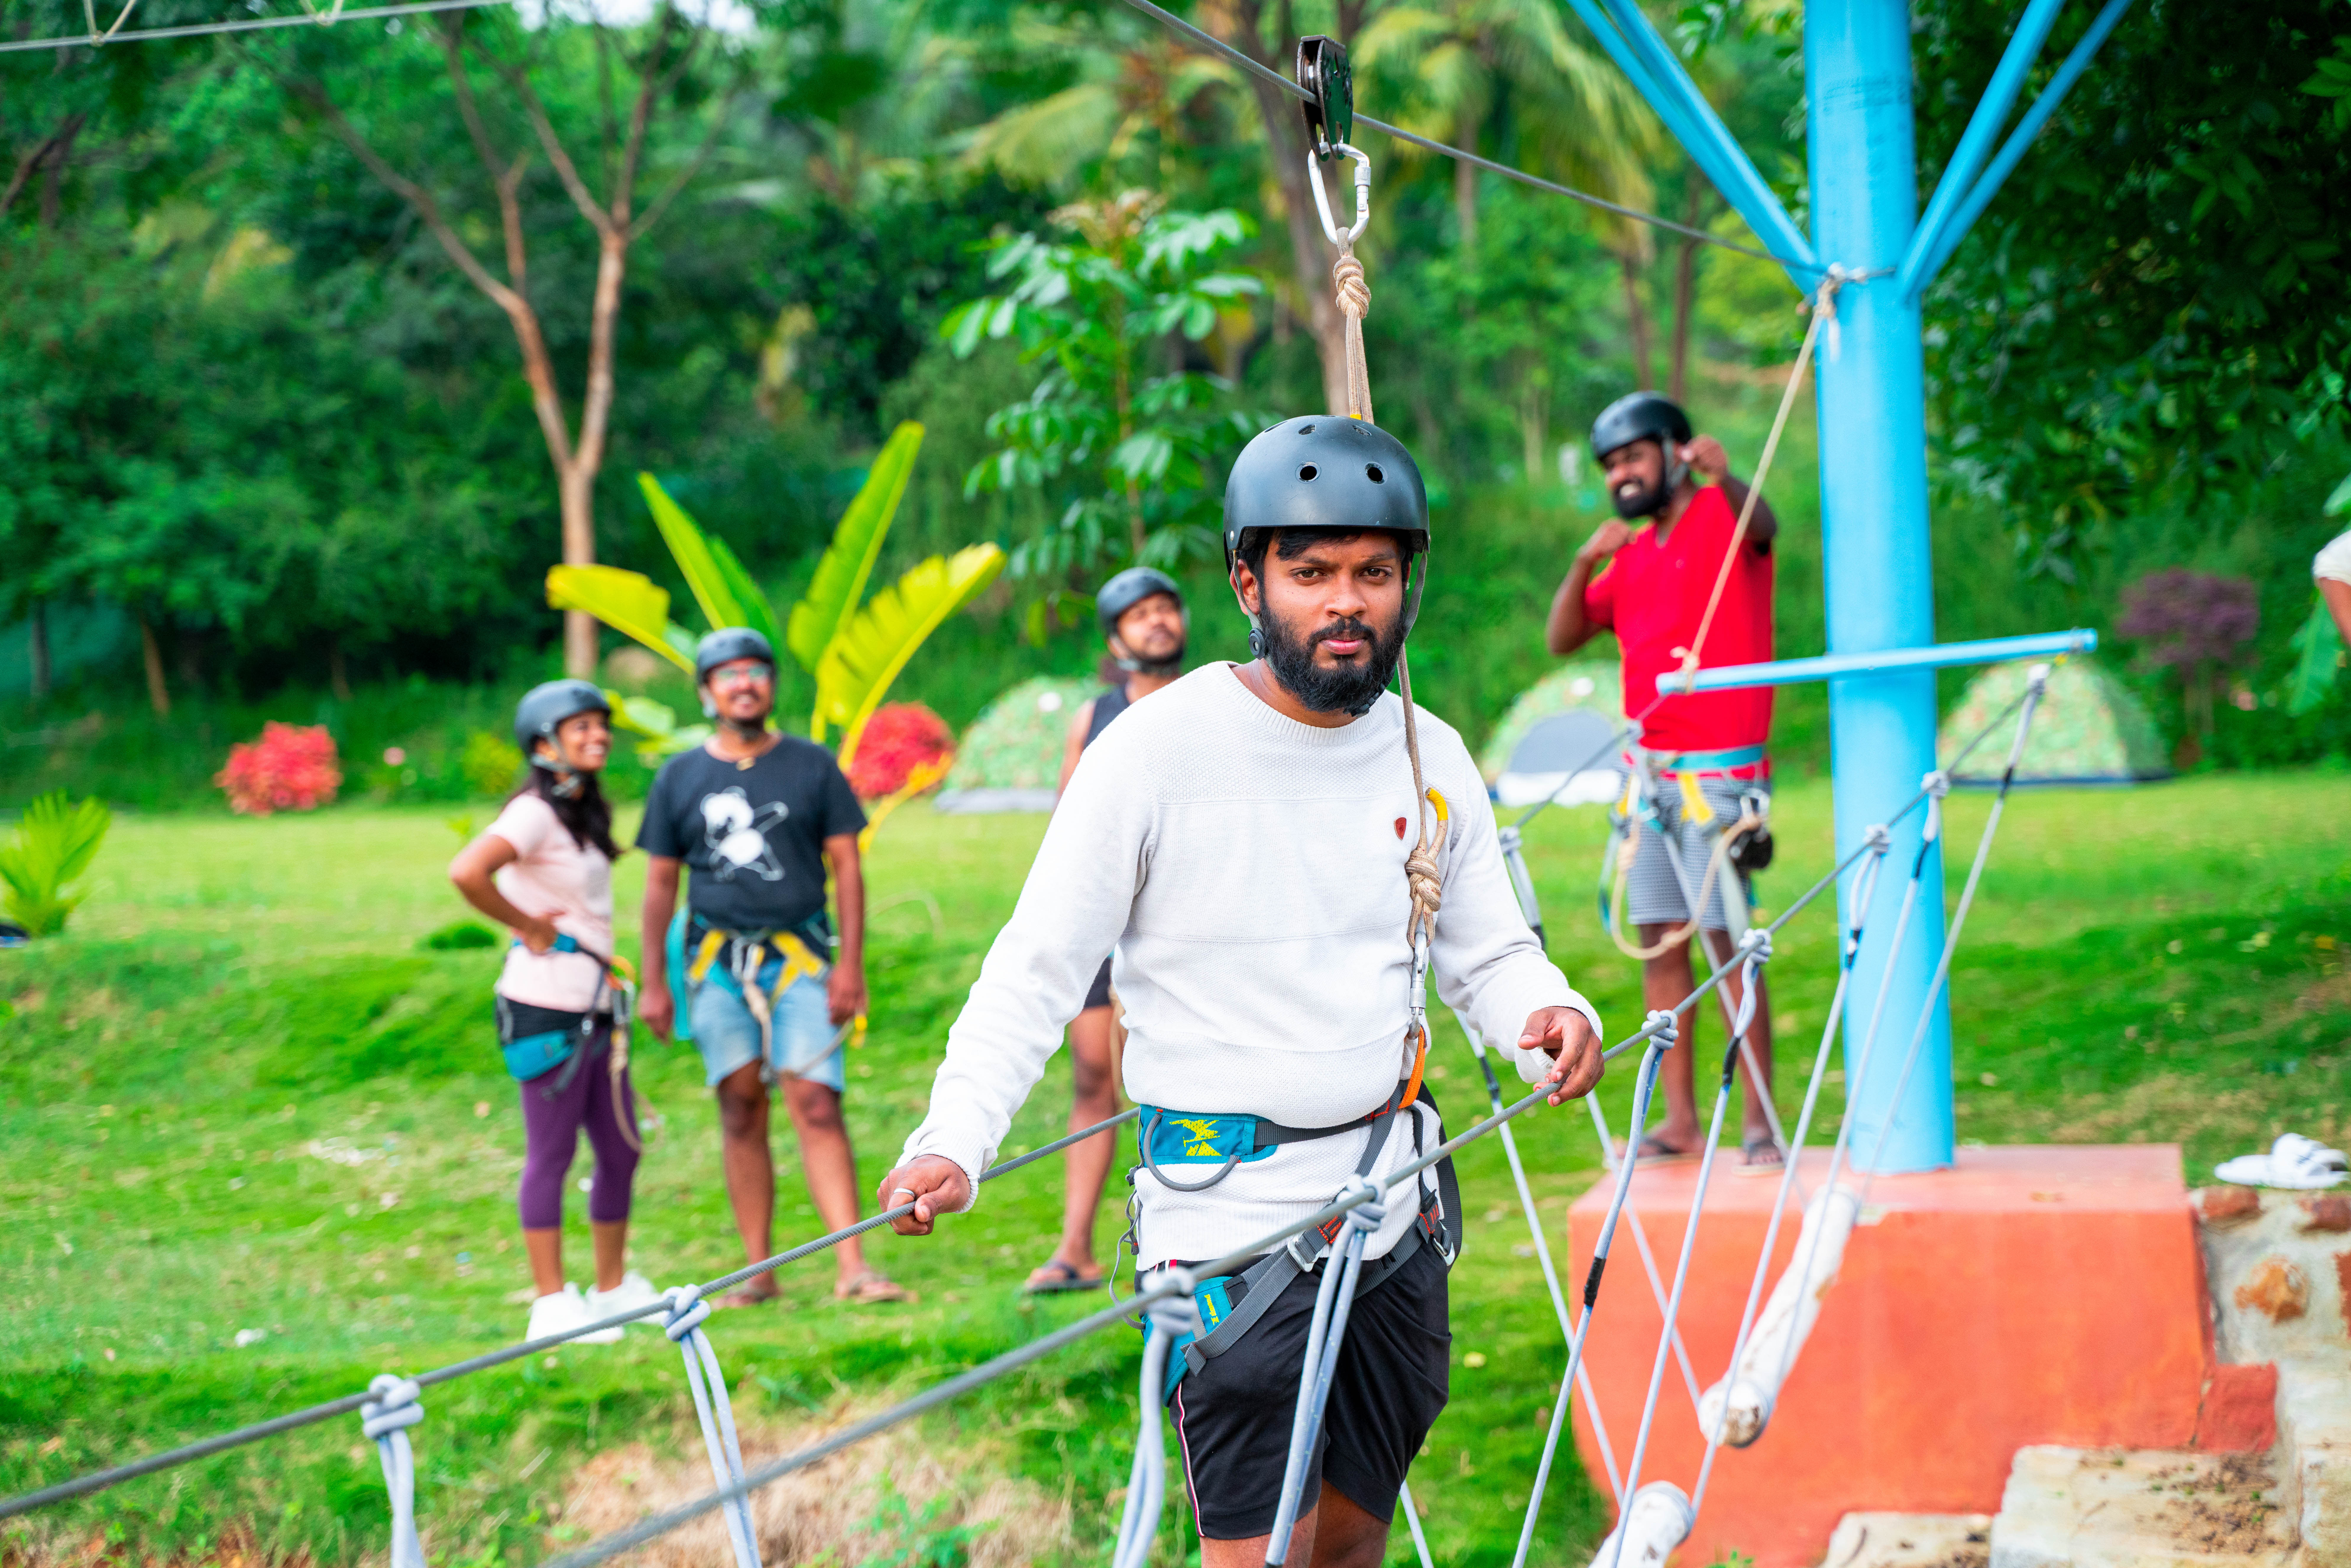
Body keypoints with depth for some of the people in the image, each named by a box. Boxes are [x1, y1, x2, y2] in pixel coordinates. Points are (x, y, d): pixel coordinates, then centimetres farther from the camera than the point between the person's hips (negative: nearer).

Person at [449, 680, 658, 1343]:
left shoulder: (584, 813, 15)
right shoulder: (535, 813, -13)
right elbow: (466, 873, -29)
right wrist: (529, 927, -17)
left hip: (595, 1007, 9)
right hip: (549, 1006, -9)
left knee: (621, 1150, 14)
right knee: (551, 1154, -3)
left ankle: (614, 1287, 25)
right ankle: (552, 1302, 2)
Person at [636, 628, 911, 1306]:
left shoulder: (812, 766, 6)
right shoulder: (681, 777, 9)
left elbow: (846, 868, 5)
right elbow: (660, 883, 12)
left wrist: (851, 964, -3)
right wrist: (654, 982, 8)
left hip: (799, 957, -2)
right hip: (716, 960, 2)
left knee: (816, 1104, -12)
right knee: (741, 1107, 3)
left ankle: (853, 1268, -17)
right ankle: (759, 1270, 8)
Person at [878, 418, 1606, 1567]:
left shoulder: (1429, 758, 5)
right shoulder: (1156, 750, -11)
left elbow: (1488, 952, 13)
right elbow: (1037, 968, -9)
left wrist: (1546, 1015, -11)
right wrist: (953, 1141, -22)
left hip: (1393, 1204, 5)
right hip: (1232, 1212, -5)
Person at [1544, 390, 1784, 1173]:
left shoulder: (1720, 514, -1)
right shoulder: (1632, 554, 19)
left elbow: (1763, 528, -25)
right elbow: (1562, 639, 14)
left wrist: (1724, 475, -47)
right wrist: (1584, 564, -3)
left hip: (1719, 769, -7)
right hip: (1649, 769, 7)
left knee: (1727, 933, -11)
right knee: (1659, 937, 4)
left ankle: (1758, 1120, -9)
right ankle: (1680, 1118, 7)